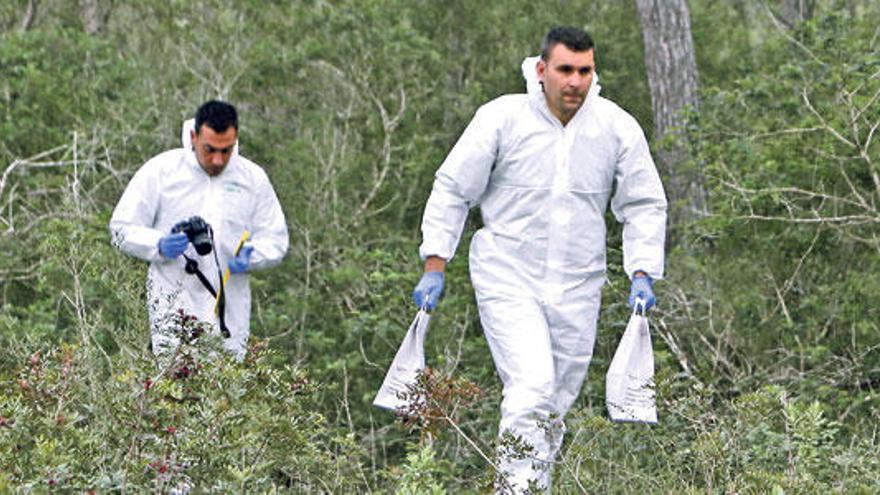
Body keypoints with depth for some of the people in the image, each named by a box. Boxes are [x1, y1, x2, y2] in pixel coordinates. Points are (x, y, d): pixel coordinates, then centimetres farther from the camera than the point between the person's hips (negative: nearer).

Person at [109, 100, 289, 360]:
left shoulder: (253, 178, 10)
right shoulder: (160, 170, 1)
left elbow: (276, 239, 16)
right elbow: (122, 229, 4)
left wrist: (251, 257, -7)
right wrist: (160, 245, -16)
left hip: (230, 311, 3)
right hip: (174, 305, -3)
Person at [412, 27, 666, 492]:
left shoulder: (618, 129, -1)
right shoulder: (501, 118, -8)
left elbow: (645, 205, 8)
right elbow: (452, 190, 0)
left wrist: (642, 273, -3)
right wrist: (435, 266, -3)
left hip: (577, 289, 3)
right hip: (508, 280, -3)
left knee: (556, 404, 10)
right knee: (531, 388, -20)